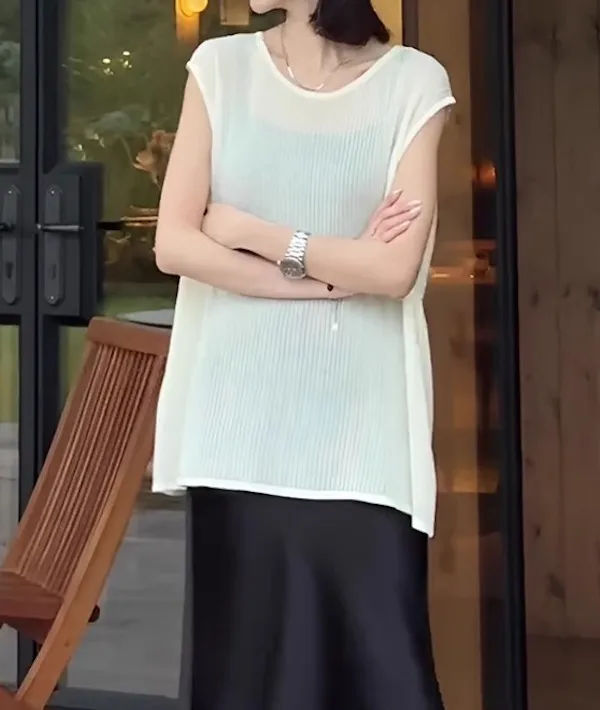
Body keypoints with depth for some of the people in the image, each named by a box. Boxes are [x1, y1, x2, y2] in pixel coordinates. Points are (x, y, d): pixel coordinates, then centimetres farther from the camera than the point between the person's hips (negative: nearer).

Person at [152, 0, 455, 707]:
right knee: (247, 653, 6)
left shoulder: (413, 83, 2)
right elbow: (174, 245, -1)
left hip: (360, 424, -1)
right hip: (238, 419, 2)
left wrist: (249, 231, -3)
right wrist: (332, 273, -6)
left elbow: (395, 270, -8)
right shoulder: (220, 67, 7)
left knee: (378, 653, -2)